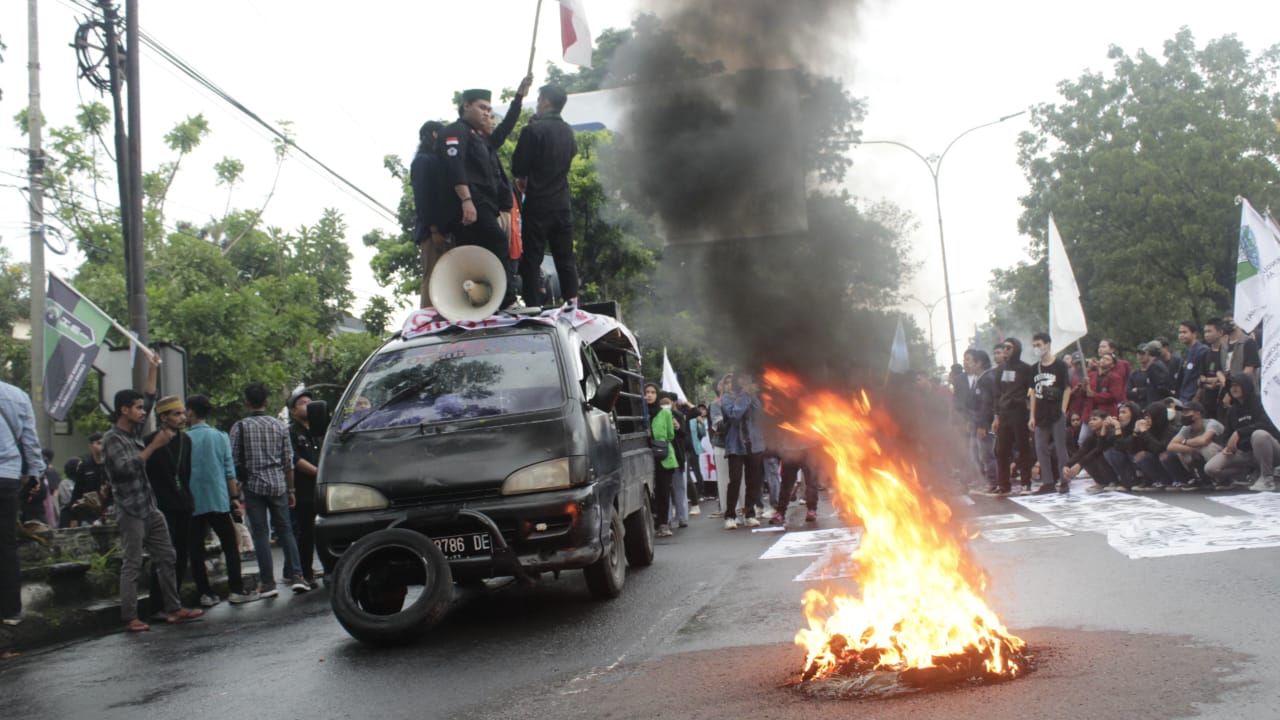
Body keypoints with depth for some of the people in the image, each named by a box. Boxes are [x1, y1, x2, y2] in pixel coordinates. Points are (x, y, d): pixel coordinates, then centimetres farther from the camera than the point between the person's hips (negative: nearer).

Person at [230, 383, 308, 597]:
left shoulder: (240, 427, -3)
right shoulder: (280, 425, 4)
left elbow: (234, 461, -4)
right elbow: (288, 461, 5)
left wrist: (236, 491, 6)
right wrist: (290, 489, 11)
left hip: (253, 485, -2)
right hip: (278, 484, 2)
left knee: (260, 533, 2)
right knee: (285, 530, 10)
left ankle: (268, 582, 2)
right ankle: (295, 576, 3)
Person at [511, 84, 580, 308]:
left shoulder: (533, 130, -12)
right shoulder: (568, 132, 8)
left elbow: (518, 167, -11)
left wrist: (522, 178, 9)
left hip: (538, 204, -5)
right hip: (562, 203, 6)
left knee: (532, 258, -1)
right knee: (565, 258, 11)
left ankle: (533, 307, -4)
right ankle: (572, 304, 10)